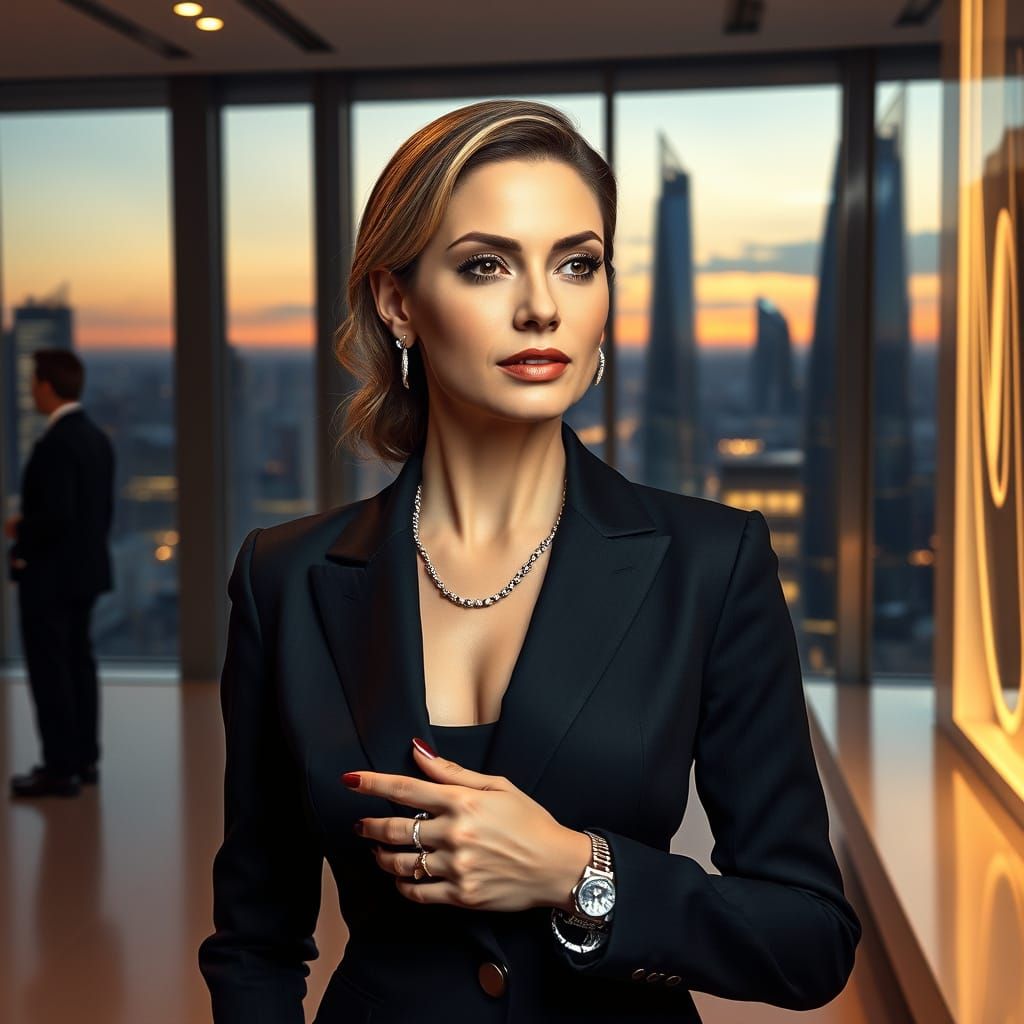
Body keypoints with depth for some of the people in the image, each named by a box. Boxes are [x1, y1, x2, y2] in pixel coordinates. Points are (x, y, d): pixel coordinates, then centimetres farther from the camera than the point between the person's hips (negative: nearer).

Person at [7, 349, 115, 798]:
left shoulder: (55, 443, -21)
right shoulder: (97, 437, 8)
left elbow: (56, 514, -26)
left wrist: (21, 534, -8)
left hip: (49, 574, -9)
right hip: (86, 570, 9)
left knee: (49, 669, -2)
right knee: (78, 662, 15)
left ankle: (60, 768, 1)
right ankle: (84, 758, 22)